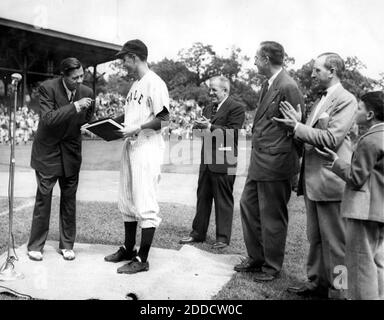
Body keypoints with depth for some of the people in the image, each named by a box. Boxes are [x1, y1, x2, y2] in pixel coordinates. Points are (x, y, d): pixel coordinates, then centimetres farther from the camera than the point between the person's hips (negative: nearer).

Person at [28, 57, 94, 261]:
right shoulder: (47, 88, -15)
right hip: (47, 150, -3)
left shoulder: (87, 92, -4)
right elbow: (47, 119, -26)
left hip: (71, 151, 3)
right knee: (43, 198, 0)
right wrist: (74, 106, -31)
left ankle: (67, 245, 20)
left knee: (69, 199, 7)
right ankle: (35, 246, 14)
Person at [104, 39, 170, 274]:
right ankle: (128, 249, 28)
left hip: (147, 148, -10)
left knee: (145, 203, -6)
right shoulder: (135, 84, 18)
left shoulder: (154, 83, -11)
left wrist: (138, 127, -23)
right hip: (130, 147, 10)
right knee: (127, 201, 15)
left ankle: (142, 259, 1)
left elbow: (164, 118, -16)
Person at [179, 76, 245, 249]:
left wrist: (209, 127, -20)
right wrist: (200, 126, 1)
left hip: (223, 163, -8)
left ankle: (223, 237, 12)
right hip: (206, 161, 8)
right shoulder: (208, 109, 19)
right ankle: (198, 233, 22)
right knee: (202, 198, 13)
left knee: (223, 200, 2)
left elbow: (233, 133, -18)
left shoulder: (236, 108, -8)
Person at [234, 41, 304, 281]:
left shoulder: (287, 87, -17)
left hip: (275, 164, -10)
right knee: (249, 205, 16)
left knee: (272, 216, 4)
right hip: (259, 162, 10)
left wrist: (292, 160, -9)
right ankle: (256, 258, 31)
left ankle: (272, 266, 22)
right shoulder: (268, 84, 12)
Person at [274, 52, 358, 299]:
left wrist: (297, 127, -14)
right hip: (312, 180, 9)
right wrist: (296, 125, 3)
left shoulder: (346, 100, -11)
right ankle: (317, 283, 29)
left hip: (330, 181, -9)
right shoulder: (321, 100, 17)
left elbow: (331, 139, -20)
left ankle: (338, 292, 13)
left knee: (335, 242, 2)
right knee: (315, 238, 17)